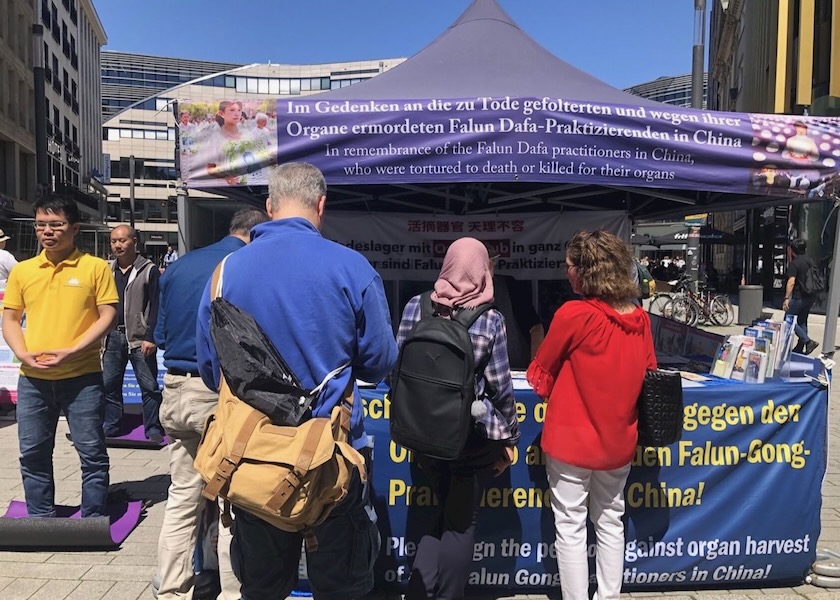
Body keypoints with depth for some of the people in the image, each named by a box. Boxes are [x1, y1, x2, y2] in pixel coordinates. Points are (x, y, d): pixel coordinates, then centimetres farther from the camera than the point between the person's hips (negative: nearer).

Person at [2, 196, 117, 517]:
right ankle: (40, 521, 30)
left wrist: (72, 351, -16)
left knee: (92, 453, 3)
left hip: (82, 377, -4)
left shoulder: (96, 267, -3)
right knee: (33, 453, 13)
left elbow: (108, 316, -6)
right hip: (33, 380, 4)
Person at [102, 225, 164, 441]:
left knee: (149, 386, -1)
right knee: (109, 385, 10)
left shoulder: (149, 270, -3)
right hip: (112, 336, 5)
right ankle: (110, 428, 21)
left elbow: (155, 306, -7)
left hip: (140, 338, -5)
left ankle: (154, 430, 6)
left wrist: (151, 337, -14)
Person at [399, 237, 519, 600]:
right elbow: (500, 385, -8)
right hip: (475, 434, -3)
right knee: (461, 521, 14)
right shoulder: (490, 319, -10)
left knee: (444, 510, 23)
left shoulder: (416, 307, -3)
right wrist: (510, 436, 5)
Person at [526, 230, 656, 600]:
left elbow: (541, 376, -7)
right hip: (617, 441, 6)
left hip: (572, 441, -6)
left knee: (570, 527, 7)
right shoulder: (640, 320, -2)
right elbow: (647, 376, 11)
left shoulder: (573, 315, -18)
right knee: (610, 522, 20)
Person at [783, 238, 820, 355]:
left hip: (799, 297, -8)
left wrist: (786, 298, -22)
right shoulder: (810, 261, 11)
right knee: (802, 321, 15)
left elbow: (791, 282, -21)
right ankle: (800, 348, 18)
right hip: (811, 297, 8)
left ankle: (808, 341, -10)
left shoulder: (794, 263, -13)